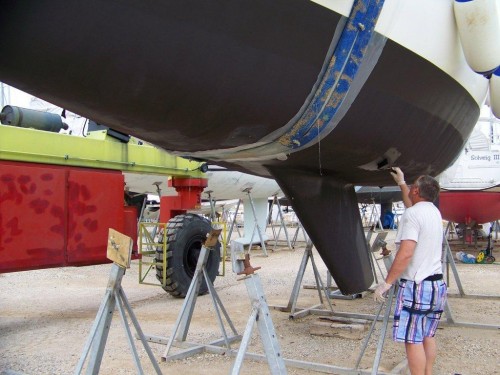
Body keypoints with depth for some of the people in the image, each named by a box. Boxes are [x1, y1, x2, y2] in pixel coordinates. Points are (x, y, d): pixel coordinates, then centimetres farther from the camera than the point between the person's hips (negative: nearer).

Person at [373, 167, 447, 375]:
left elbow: (405, 254, -23)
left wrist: (387, 282, -18)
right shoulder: (435, 212, 11)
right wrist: (401, 182, 45)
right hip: (437, 284, 9)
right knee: (427, 336, 16)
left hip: (416, 286, -9)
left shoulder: (411, 214, -14)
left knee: (413, 339, -2)